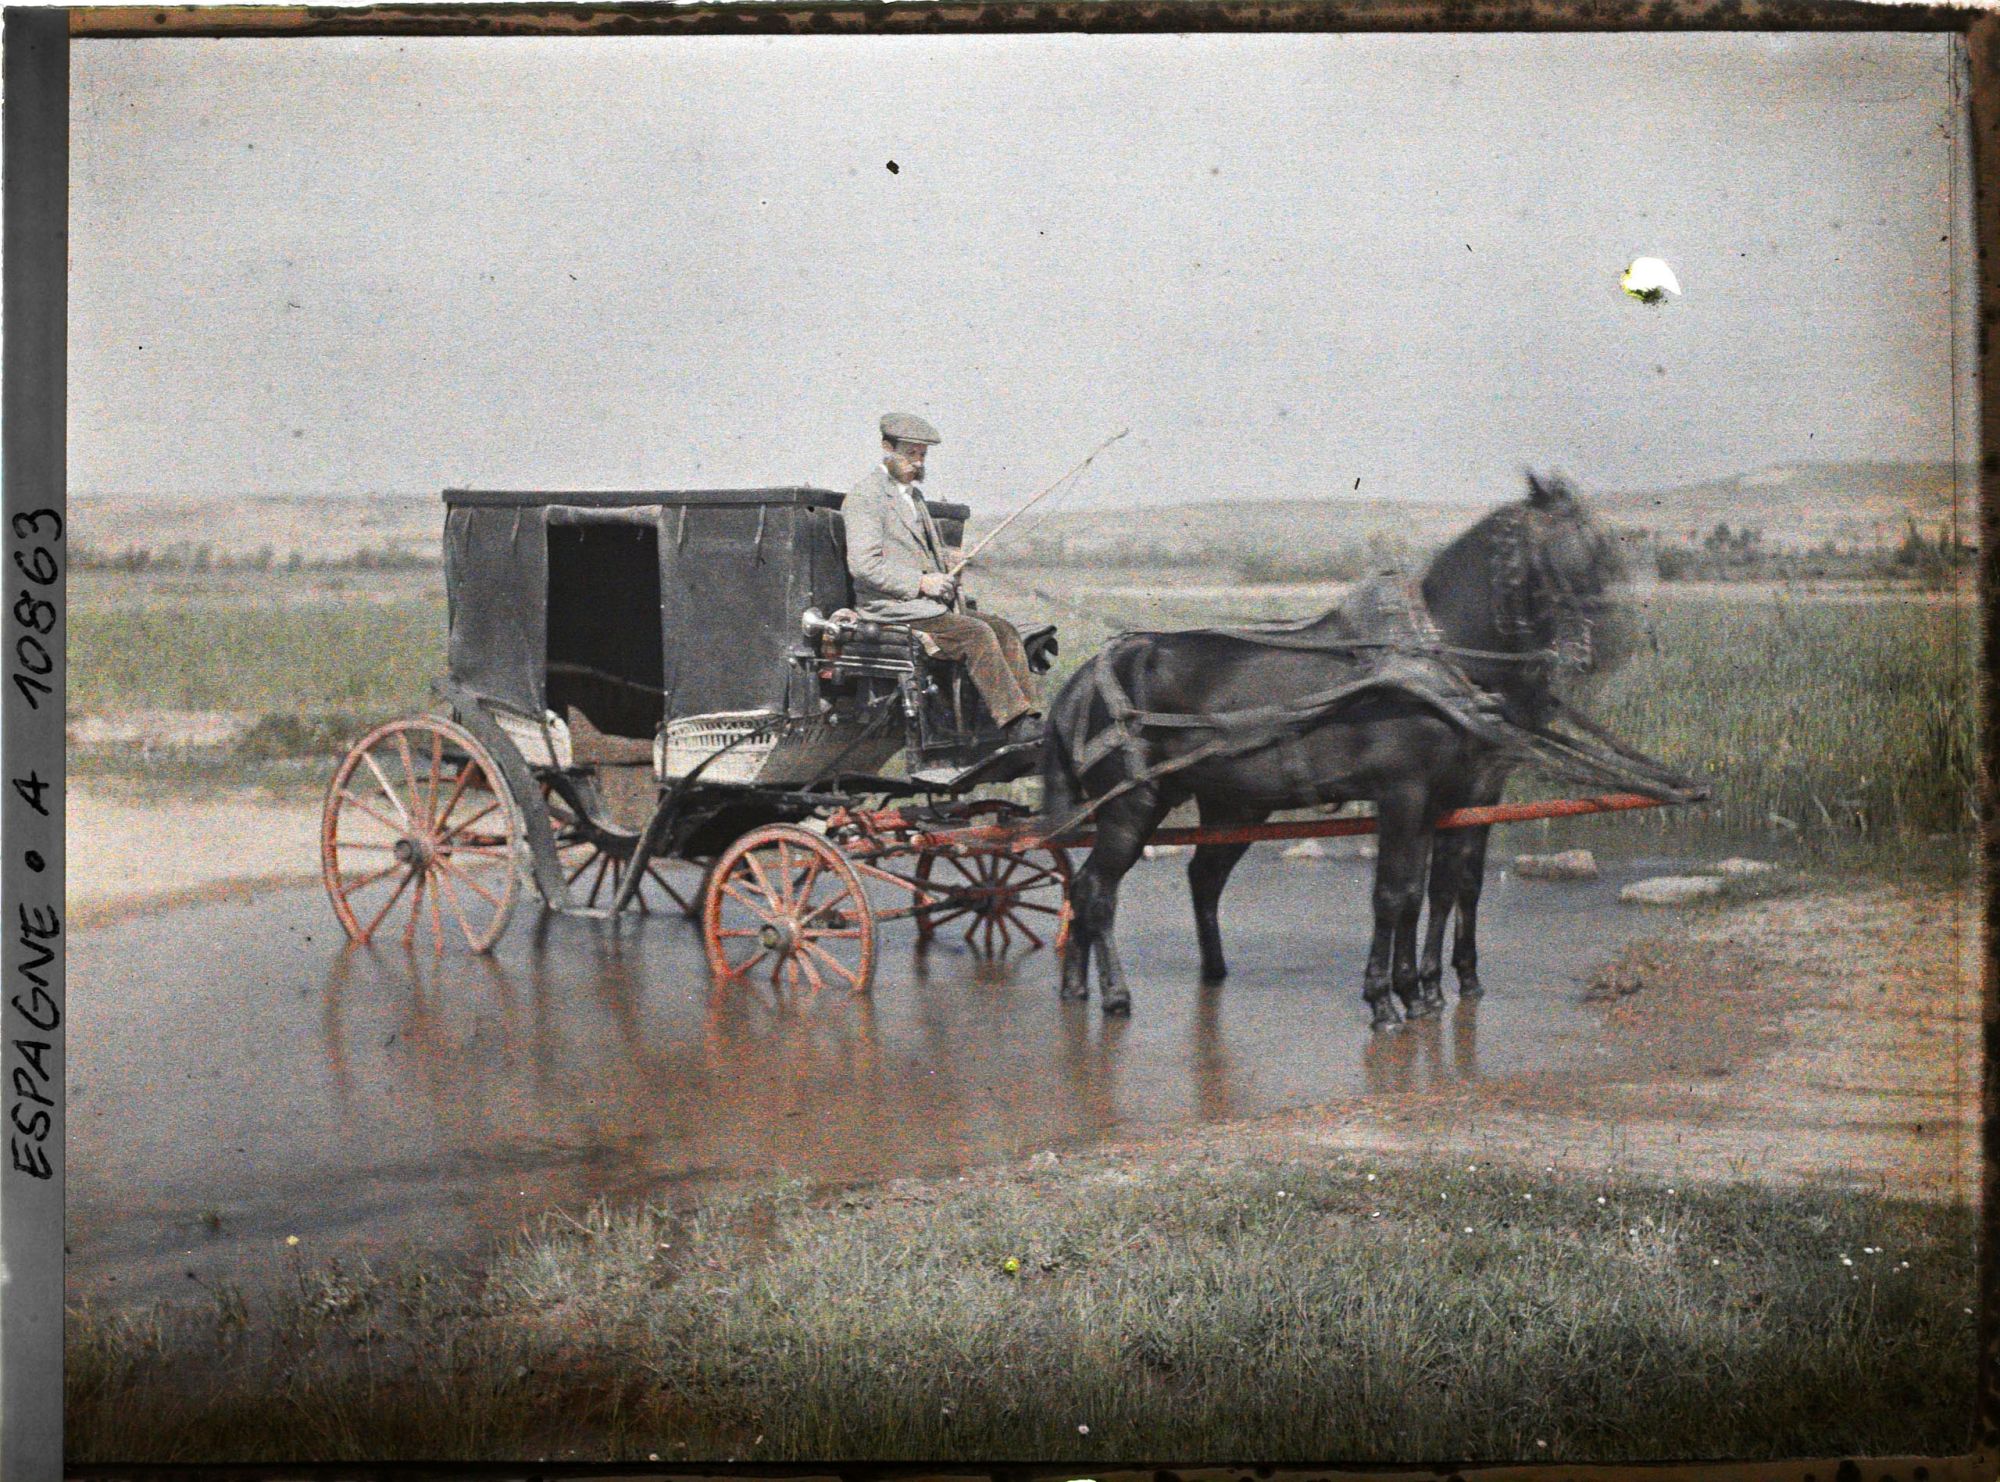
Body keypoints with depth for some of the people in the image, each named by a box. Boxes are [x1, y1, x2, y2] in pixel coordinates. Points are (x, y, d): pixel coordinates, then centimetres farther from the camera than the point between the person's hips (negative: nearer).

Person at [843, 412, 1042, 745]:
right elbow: (863, 564, -19)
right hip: (893, 609, -9)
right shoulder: (866, 496, -9)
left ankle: (1030, 717, -16)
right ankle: (1015, 724, -25)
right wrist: (920, 582, -20)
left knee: (1003, 628, -9)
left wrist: (945, 575, 11)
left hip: (931, 603, 9)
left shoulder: (912, 492, 22)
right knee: (976, 633, -25)